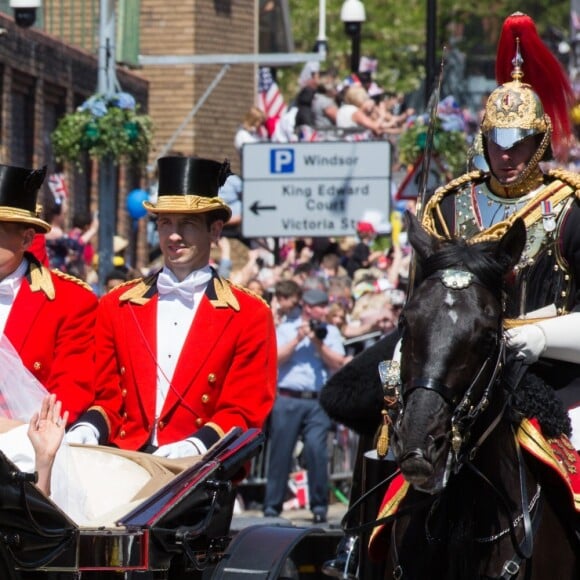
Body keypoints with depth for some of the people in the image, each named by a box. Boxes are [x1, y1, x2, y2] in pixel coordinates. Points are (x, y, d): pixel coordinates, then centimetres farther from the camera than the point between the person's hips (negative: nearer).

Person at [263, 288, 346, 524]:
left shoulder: (330, 332, 15)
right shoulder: (286, 329, 12)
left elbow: (338, 364, 4)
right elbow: (276, 360, 0)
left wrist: (318, 343, -5)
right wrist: (298, 339, -5)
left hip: (318, 401, 0)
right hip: (287, 400, 0)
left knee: (316, 449, -13)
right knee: (280, 452, -1)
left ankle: (319, 506, -5)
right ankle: (272, 506, 6)